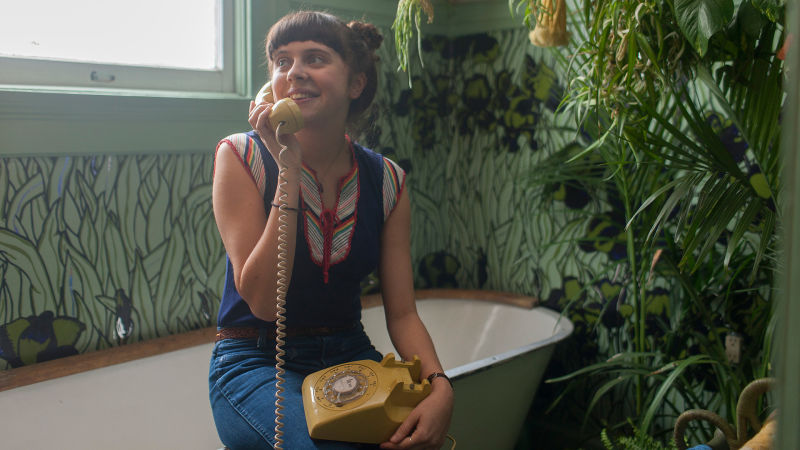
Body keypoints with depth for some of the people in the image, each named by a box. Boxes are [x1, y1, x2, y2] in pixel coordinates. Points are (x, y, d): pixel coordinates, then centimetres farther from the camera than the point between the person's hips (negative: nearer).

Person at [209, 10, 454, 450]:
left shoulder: (386, 181, 0)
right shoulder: (242, 157, -9)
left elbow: (402, 314, 1)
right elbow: (263, 301, -18)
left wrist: (440, 387, -19)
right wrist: (289, 169, -22)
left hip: (349, 358, 3)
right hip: (257, 361, -3)